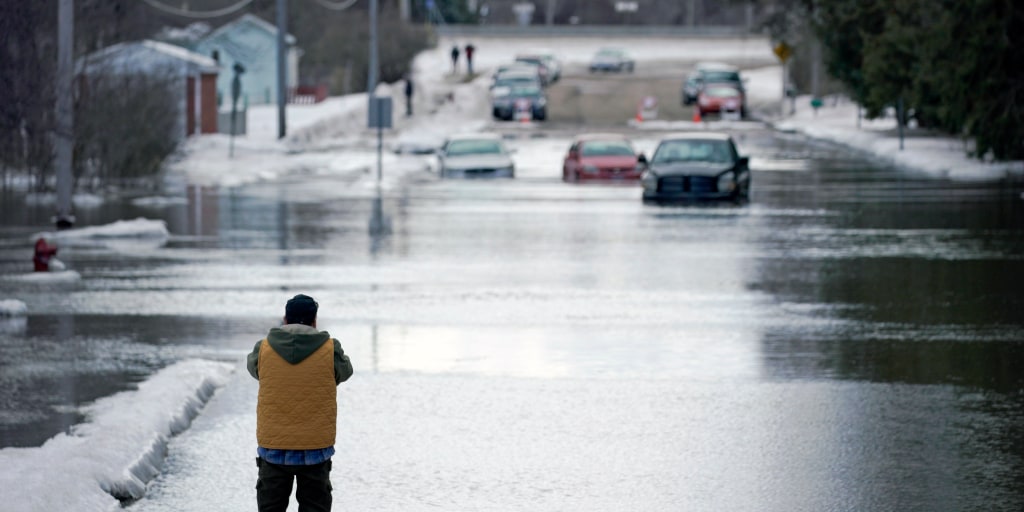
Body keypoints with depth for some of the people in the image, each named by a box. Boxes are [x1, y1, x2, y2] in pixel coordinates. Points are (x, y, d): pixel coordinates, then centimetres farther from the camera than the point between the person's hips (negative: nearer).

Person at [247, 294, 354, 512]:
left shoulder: (264, 349, -4)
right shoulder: (330, 350, -7)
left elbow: (252, 367, 17)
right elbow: (345, 371, 13)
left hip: (272, 447, 1)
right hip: (316, 449, -1)